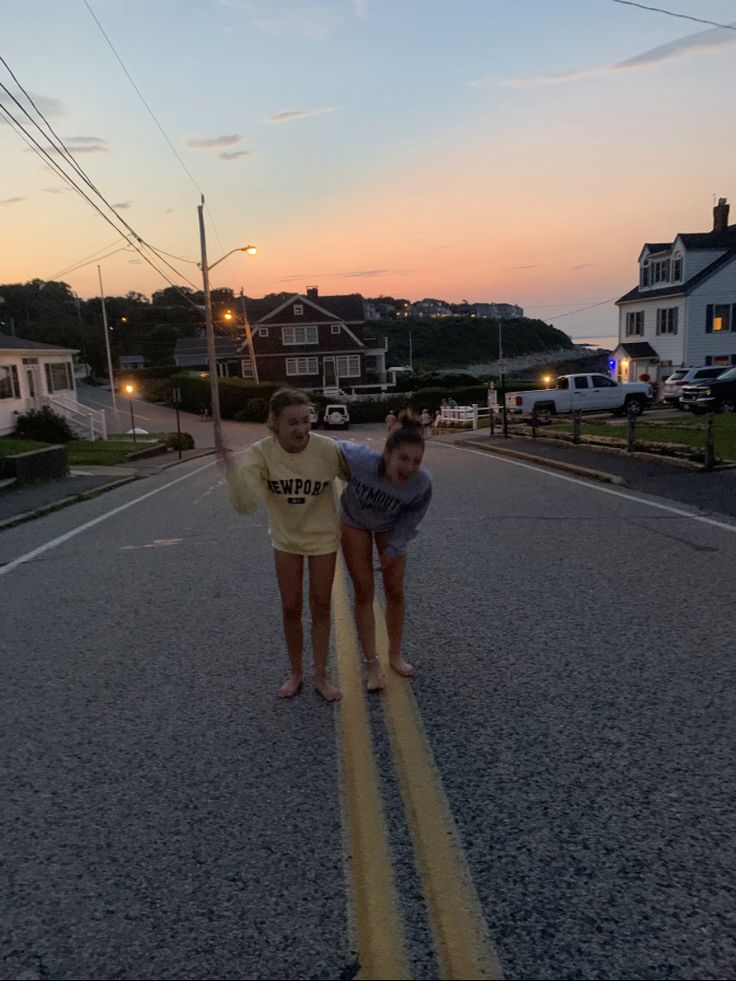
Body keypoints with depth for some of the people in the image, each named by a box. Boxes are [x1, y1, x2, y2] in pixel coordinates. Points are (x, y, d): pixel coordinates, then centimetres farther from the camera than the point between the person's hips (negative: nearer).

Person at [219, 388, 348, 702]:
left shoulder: (327, 449, -26)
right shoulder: (260, 453, -22)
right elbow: (246, 505, -31)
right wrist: (231, 469, -44)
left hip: (322, 535, -1)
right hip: (286, 538, 1)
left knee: (320, 607, 9)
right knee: (290, 608, 10)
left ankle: (321, 676, 27)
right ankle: (295, 674, 32)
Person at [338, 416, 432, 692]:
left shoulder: (422, 483, -34)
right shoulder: (361, 459, -43)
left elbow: (411, 518, -14)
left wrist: (394, 548, -10)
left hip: (389, 526, 1)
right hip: (354, 522, -1)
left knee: (395, 591, 8)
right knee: (364, 593, 2)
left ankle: (395, 655, 30)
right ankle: (372, 664, 16)